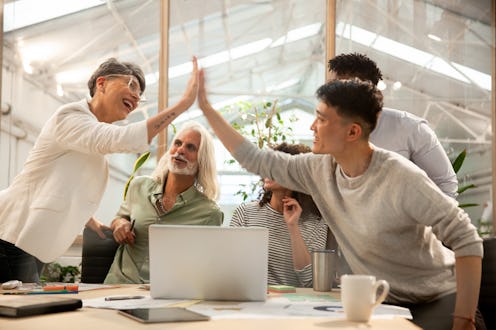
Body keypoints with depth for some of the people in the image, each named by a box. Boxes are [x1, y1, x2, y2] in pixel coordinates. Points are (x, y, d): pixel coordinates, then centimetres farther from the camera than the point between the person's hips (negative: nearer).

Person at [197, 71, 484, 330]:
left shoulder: (401, 177, -25)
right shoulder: (320, 169, -6)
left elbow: (467, 239, -23)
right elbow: (255, 160, 4)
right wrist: (206, 107, 5)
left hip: (438, 299, -5)